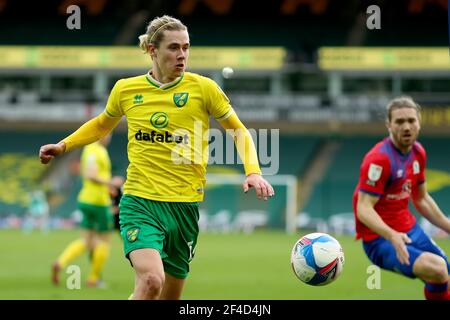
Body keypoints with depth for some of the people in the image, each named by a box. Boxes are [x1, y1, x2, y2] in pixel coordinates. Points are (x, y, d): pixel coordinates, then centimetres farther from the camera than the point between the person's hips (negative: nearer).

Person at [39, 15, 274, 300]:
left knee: (170, 296, 9)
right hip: (139, 201, -1)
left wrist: (253, 172, -5)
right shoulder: (126, 89, 4)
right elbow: (103, 125, 26)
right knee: (151, 280, -26)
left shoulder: (203, 88, -1)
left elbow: (238, 131, 10)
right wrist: (64, 145, 15)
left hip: (185, 205, 1)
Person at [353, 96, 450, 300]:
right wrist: (392, 235, -39)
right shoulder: (379, 159, -20)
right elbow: (364, 209, -25)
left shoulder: (418, 152, 6)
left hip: (409, 230, 9)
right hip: (380, 238, -9)